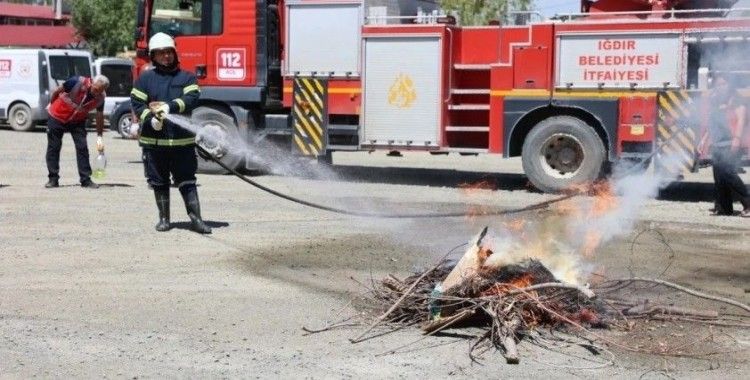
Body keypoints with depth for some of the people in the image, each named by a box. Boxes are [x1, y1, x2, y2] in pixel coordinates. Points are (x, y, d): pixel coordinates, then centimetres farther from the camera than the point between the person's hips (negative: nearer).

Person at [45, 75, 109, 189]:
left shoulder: (100, 97, -17)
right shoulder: (78, 82, -29)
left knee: (82, 148, -8)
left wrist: (99, 137, -7)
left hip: (78, 121, 2)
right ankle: (53, 179, 10)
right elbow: (57, 91, -13)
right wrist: (51, 105, 3)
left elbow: (100, 116, -5)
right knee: (53, 148, 1)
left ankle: (86, 180, -4)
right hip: (57, 116, -2)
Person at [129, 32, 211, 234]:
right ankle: (164, 218, 20)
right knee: (159, 183, 10)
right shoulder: (145, 79, 8)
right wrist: (150, 118, -17)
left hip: (182, 140, -1)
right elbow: (137, 103, 0)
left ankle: (196, 219, 2)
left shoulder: (187, 77, 7)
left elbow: (192, 98, -8)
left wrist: (169, 106, -20)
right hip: (154, 140, 1)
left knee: (187, 181, 0)